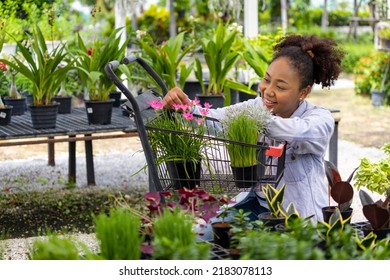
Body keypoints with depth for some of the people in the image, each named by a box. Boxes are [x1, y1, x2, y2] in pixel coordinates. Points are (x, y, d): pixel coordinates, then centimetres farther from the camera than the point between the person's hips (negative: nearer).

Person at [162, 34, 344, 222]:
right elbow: (208, 119, -9)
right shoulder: (256, 107, 5)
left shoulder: (321, 119, -8)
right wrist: (183, 104, -29)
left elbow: (299, 132, -33)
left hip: (303, 221, -3)